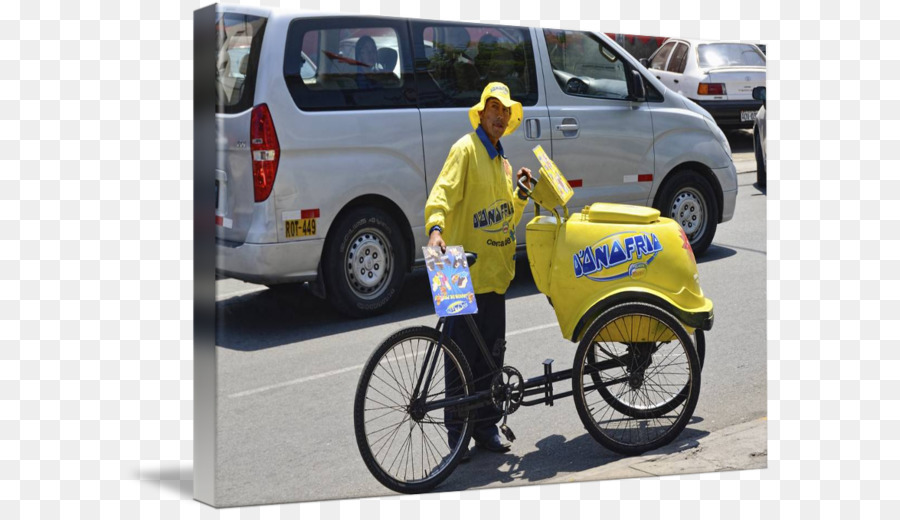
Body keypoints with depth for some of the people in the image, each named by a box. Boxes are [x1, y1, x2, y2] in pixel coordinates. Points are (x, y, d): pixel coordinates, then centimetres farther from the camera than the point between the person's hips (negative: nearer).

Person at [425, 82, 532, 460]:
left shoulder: (501, 160, 20)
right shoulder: (466, 149, -5)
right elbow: (443, 193, -19)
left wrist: (522, 192, 9)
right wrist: (435, 228, -35)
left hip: (495, 271, 8)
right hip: (466, 271, -8)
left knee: (492, 351, 11)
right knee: (463, 355, -4)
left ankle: (486, 427, 20)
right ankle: (457, 431, 5)